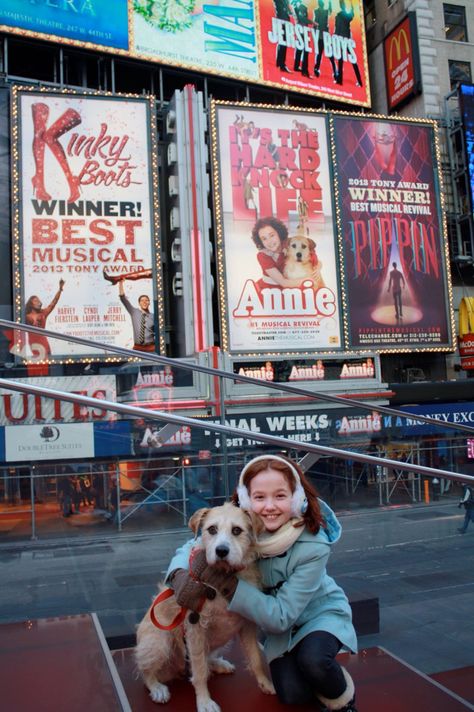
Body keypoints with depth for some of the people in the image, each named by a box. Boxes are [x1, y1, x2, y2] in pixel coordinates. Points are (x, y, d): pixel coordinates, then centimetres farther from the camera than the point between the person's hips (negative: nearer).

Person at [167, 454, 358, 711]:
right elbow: (190, 548, -9)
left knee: (313, 660, -32)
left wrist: (222, 579, -40)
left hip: (321, 612, -3)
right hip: (281, 627, 3)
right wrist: (182, 575, -34)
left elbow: (280, 616, -33)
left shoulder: (313, 546, -32)